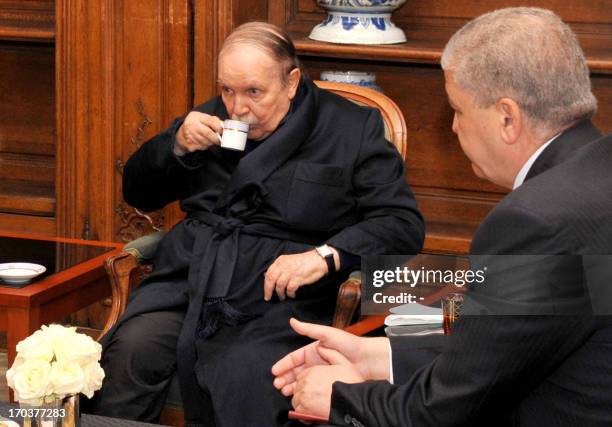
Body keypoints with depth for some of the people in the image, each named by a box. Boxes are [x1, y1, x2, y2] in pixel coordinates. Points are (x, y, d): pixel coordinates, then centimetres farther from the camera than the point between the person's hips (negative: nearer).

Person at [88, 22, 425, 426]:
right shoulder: (213, 118, 18)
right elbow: (137, 193, 24)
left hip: (278, 296, -4)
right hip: (188, 280, 4)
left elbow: (403, 223, -2)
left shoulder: (353, 129, 5)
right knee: (130, 351, -27)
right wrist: (177, 144, 3)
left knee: (245, 378, -35)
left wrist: (326, 256, -18)